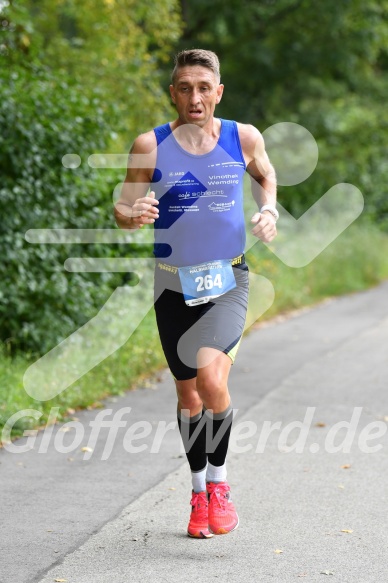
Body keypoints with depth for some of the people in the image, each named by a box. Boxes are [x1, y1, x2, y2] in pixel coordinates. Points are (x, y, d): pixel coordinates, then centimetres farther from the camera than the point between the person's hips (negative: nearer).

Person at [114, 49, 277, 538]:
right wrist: (132, 215, -27)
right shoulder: (150, 146, -8)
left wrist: (269, 210, -2)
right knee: (188, 392, 10)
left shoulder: (243, 138, -3)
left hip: (228, 280, -1)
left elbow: (264, 175, 18)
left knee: (212, 378, -22)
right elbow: (122, 206, -3)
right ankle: (199, 490, 30)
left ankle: (219, 483, 0)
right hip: (174, 282, 1)